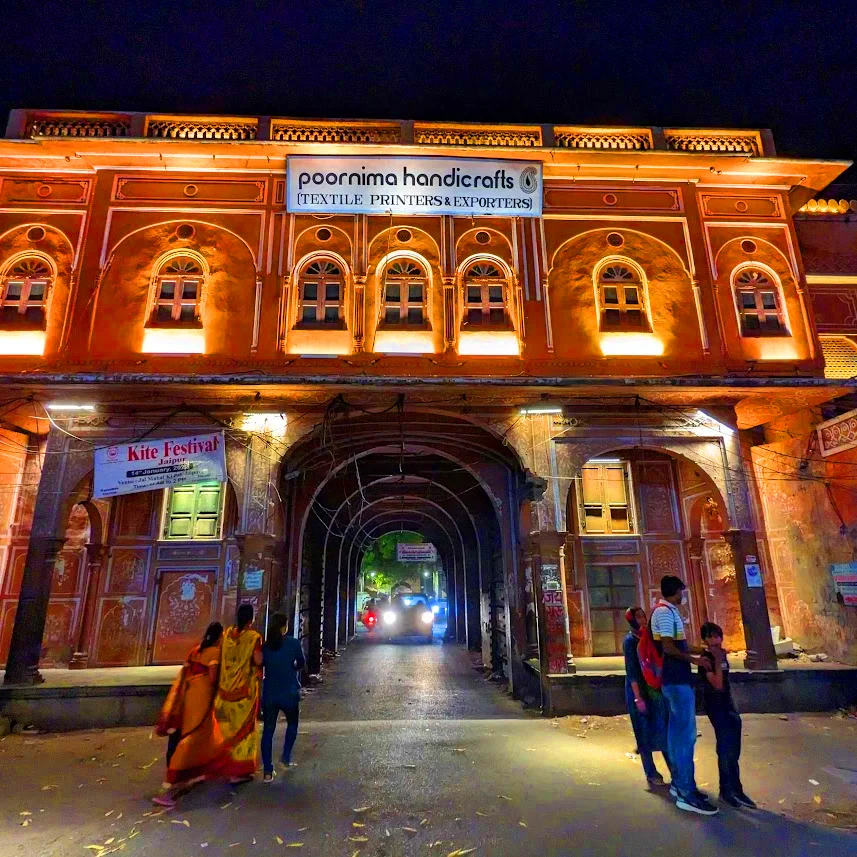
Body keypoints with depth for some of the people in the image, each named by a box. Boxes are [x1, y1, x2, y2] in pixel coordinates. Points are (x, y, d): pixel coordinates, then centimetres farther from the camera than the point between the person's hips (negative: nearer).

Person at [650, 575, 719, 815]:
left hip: (676, 678, 10)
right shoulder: (664, 611, -16)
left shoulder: (668, 611, 16)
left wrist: (702, 650, 25)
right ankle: (686, 793, -2)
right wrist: (694, 659, -11)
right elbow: (668, 647, -21)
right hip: (677, 679, -10)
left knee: (677, 730, 15)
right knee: (686, 733, -7)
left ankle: (678, 783, 23)